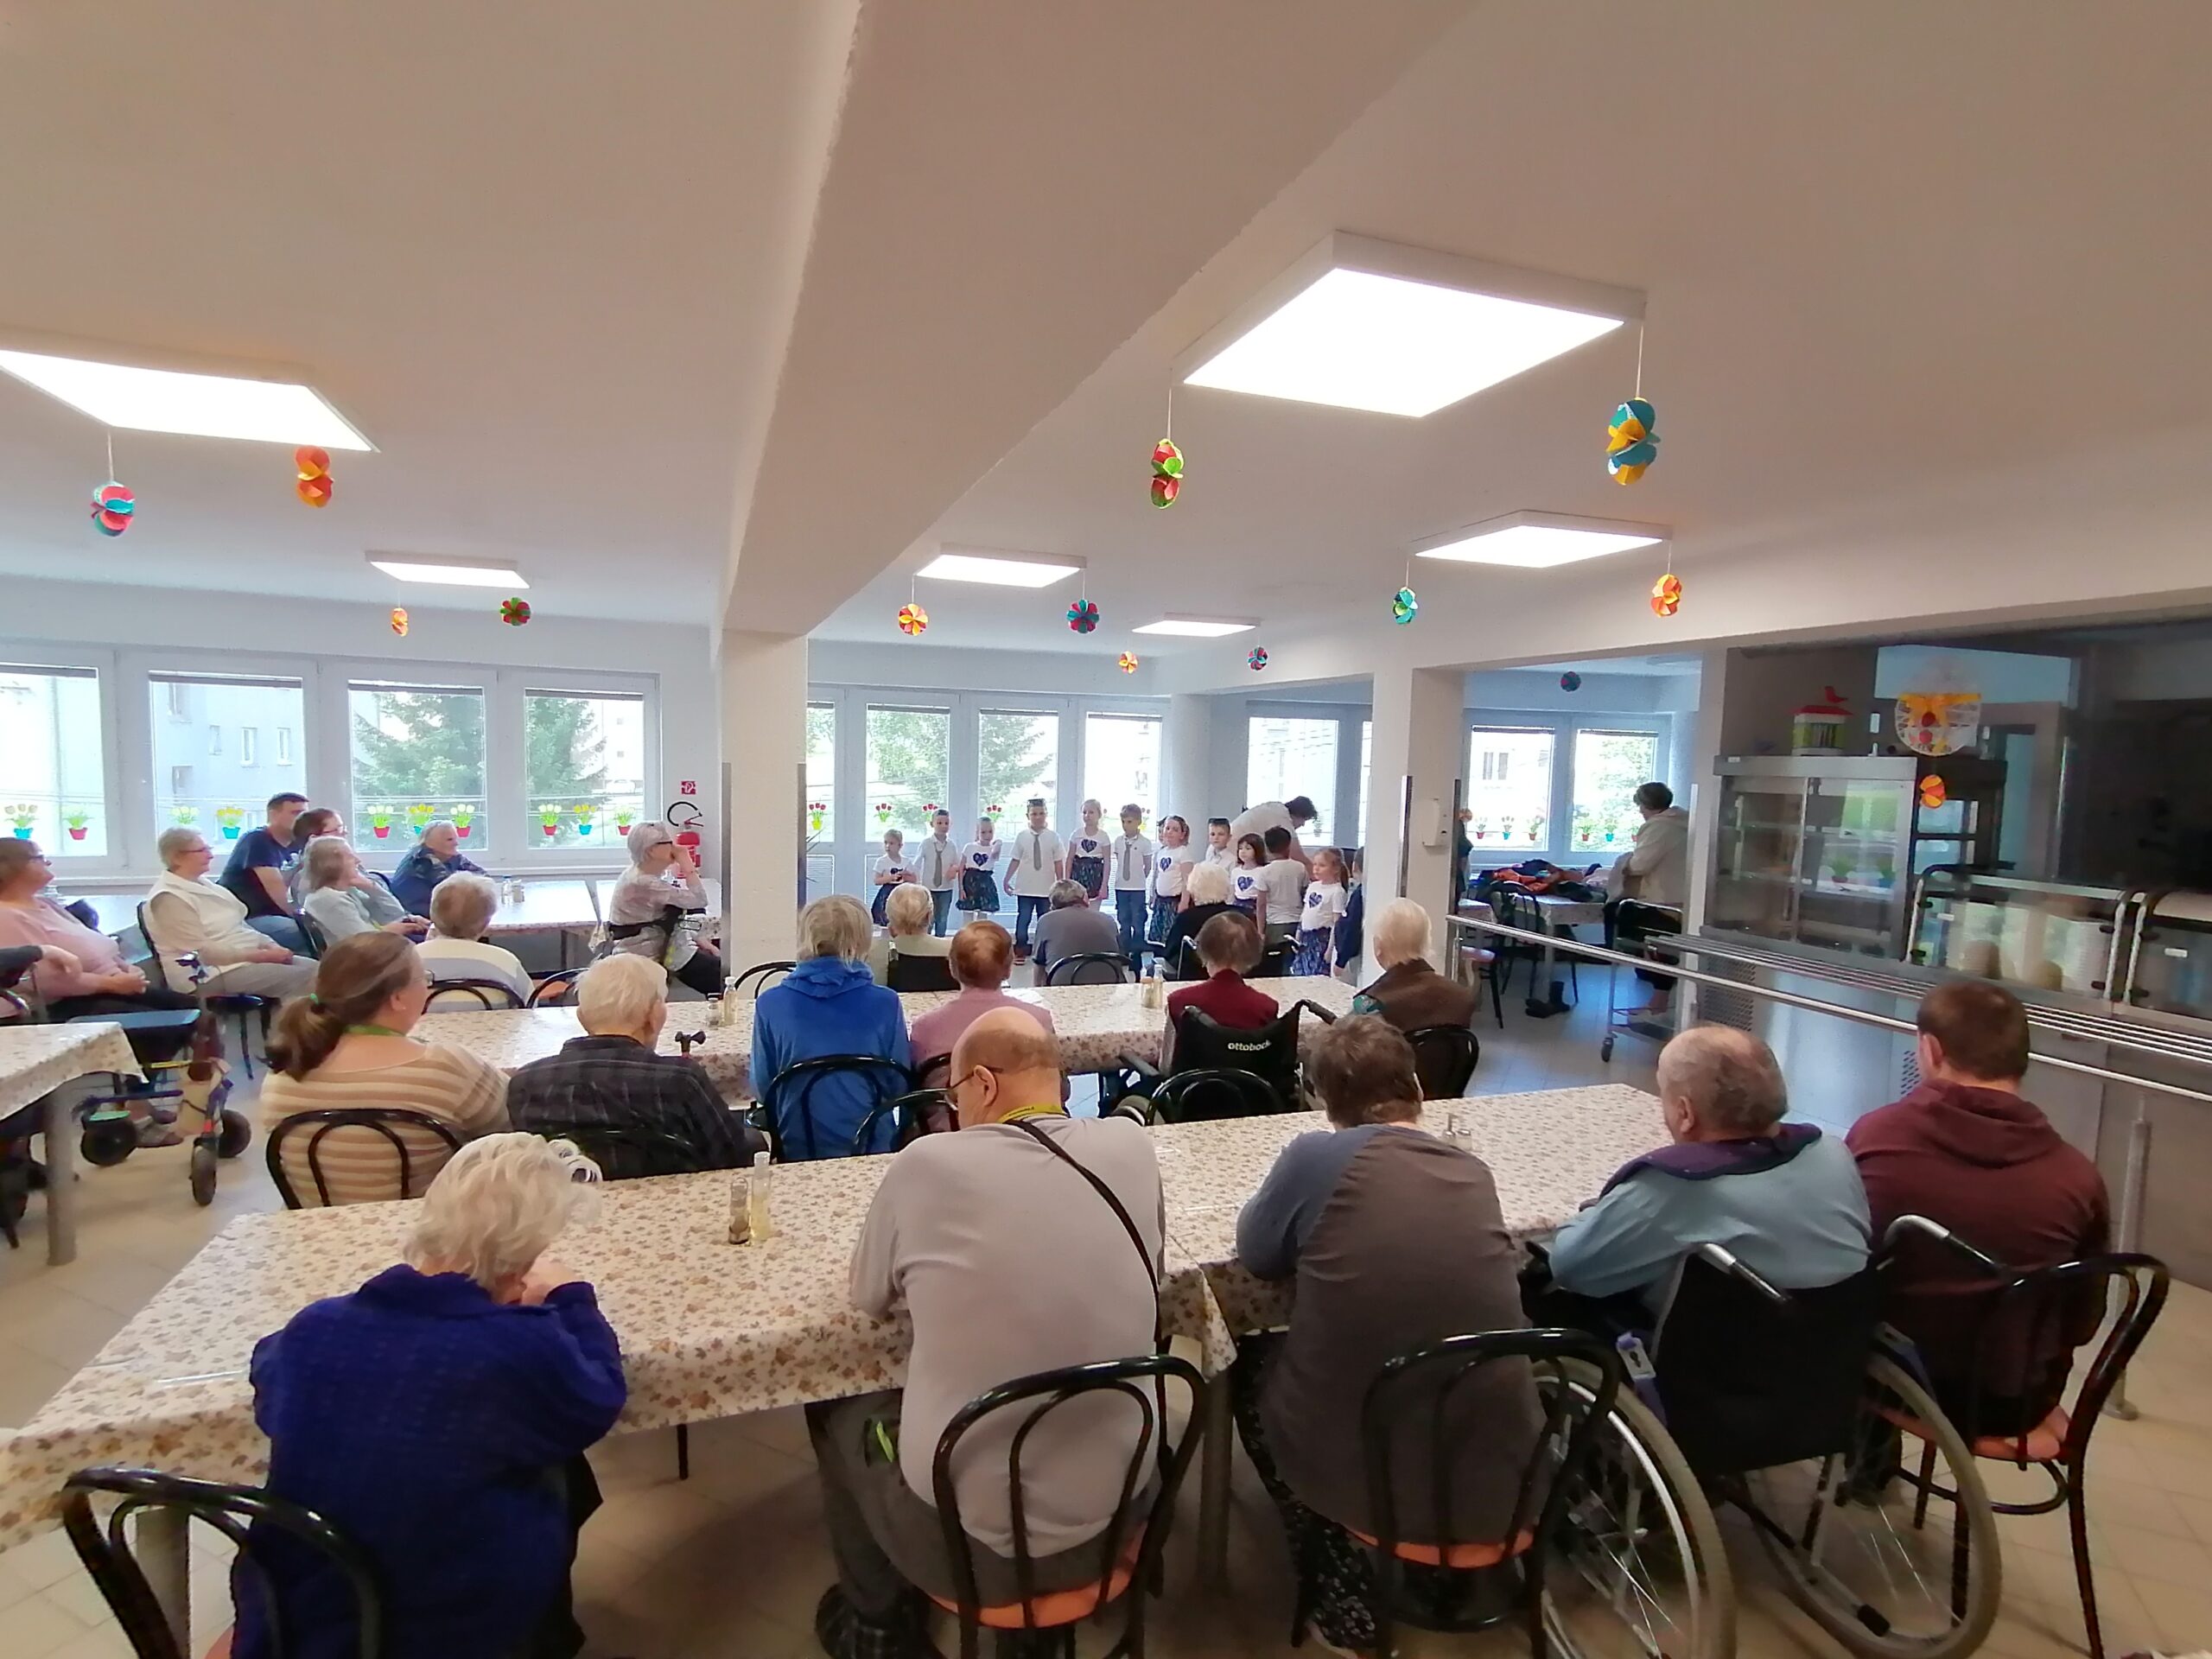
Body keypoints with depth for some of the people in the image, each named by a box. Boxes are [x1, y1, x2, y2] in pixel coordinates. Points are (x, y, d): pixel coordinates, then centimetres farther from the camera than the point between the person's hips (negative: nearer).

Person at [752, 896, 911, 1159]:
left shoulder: (770, 1004, -10)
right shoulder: (884, 1003, -11)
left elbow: (764, 1089, 0)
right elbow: (898, 1086, -2)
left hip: (798, 1149, 1)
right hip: (872, 1148, -1)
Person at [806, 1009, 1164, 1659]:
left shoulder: (929, 1163, -19)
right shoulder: (1131, 1145, -10)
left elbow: (870, 1297, -1)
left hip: (974, 1544, -4)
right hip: (1116, 1520, 4)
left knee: (840, 1415, 26)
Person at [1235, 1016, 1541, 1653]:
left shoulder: (1317, 1155, -14)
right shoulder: (1475, 1174, 1)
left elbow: (1256, 1252, 2)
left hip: (1363, 1474, -4)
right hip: (1500, 1479, 5)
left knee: (1252, 1366, 26)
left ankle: (1345, 1606, 27)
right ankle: (1446, 1562, 43)